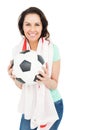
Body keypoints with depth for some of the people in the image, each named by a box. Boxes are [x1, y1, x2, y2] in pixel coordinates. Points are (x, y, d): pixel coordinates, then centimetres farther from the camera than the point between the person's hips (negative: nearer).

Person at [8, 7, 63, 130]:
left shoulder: (52, 49, -17)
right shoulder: (17, 50, -8)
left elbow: (54, 85, -12)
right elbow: (21, 86, -2)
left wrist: (46, 80, -33)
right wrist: (14, 78, -22)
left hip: (52, 105, -3)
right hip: (29, 105, 3)